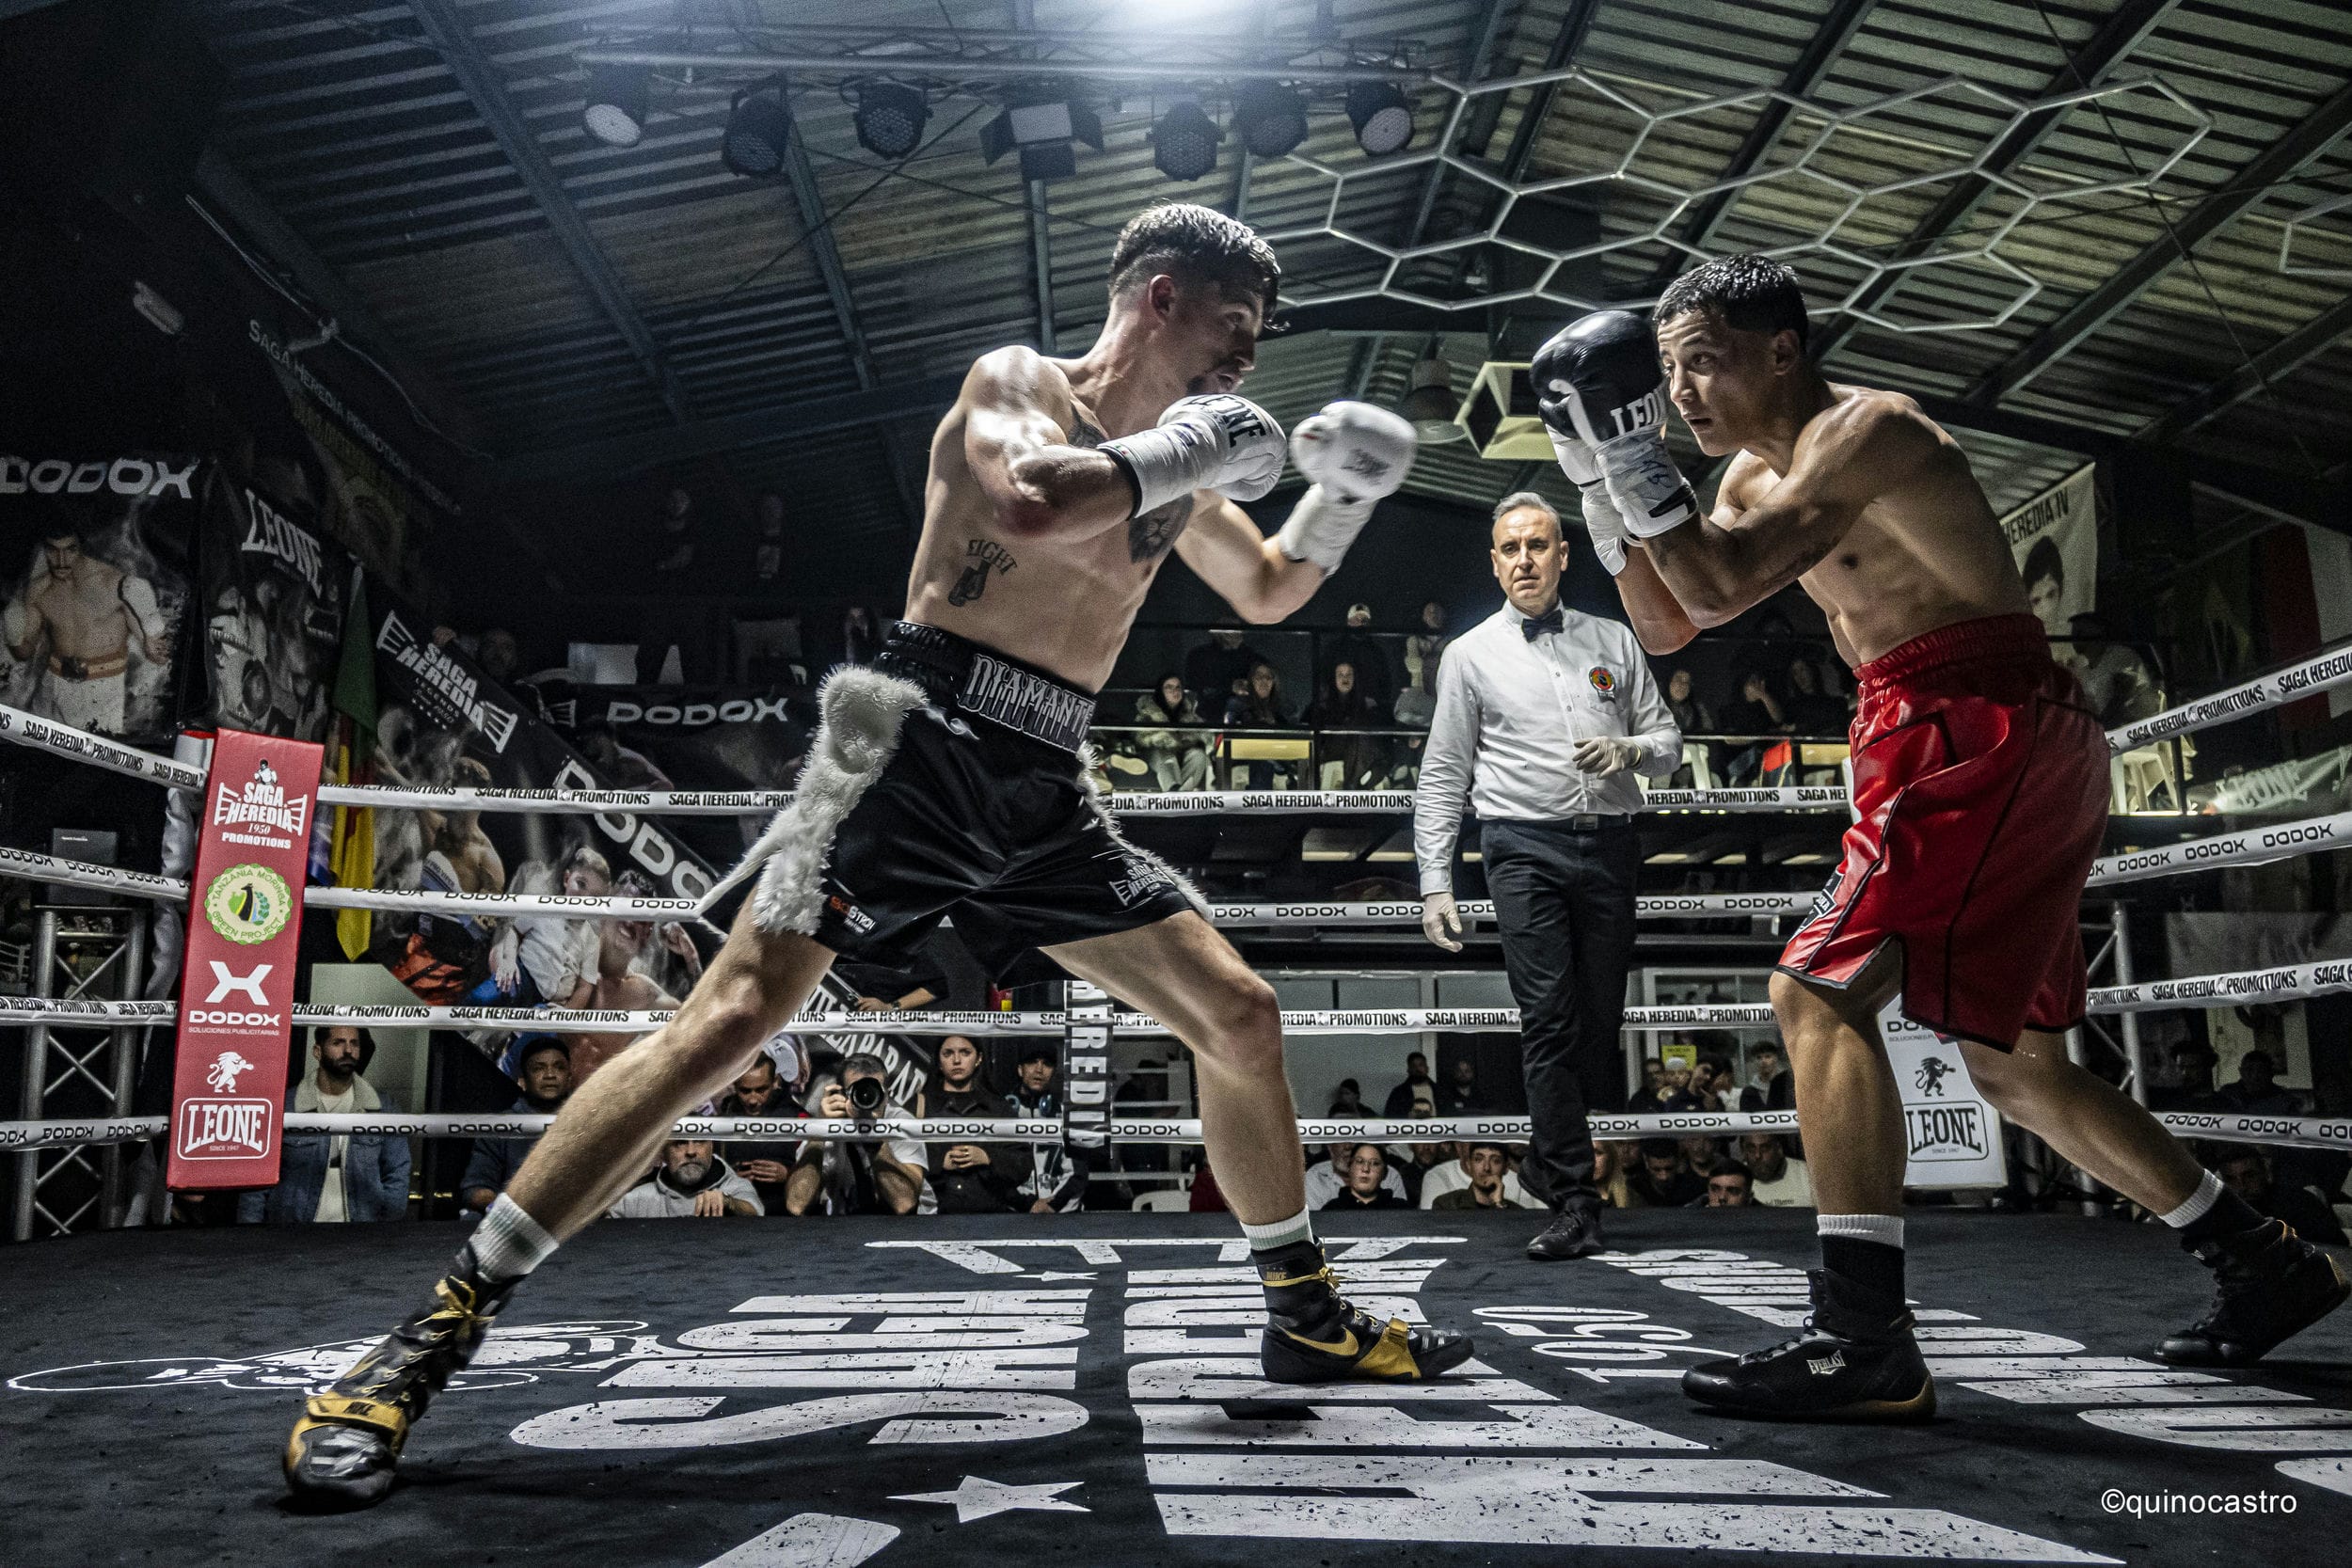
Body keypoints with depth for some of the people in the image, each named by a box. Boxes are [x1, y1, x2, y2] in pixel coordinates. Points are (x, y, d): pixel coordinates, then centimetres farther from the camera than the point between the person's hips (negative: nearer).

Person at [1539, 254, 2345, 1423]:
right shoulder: (1756, 472, 17)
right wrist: (1600, 475, 6)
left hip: (1983, 735, -10)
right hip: (1948, 747, 10)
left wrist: (1631, 447, -19)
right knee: (2016, 1068, 16)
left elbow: (1720, 585, -23)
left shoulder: (1867, 428, -11)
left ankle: (1863, 1340, -22)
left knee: (1818, 992, -21)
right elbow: (1666, 625, 14)